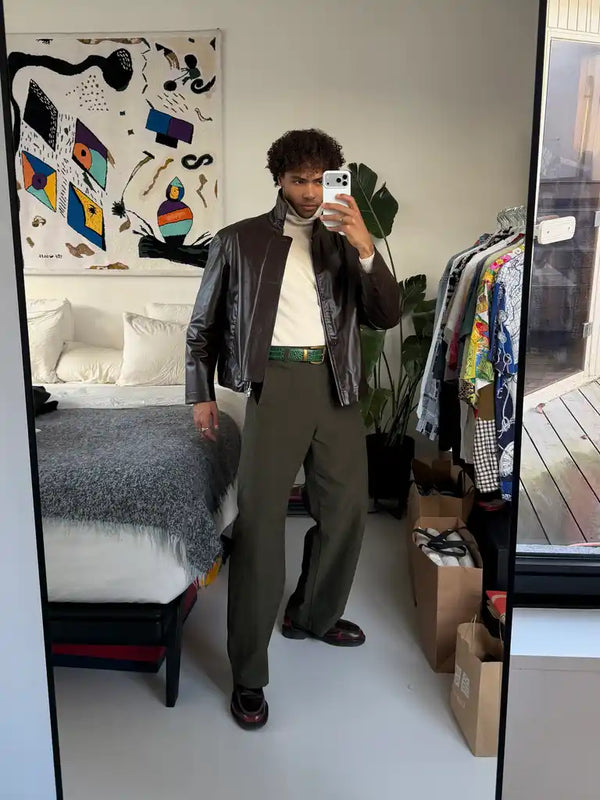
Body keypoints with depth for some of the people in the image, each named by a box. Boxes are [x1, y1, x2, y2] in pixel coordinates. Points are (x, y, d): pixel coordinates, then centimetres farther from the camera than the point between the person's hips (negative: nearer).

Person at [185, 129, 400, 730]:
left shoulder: (344, 242, 13)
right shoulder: (239, 240, 7)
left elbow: (386, 316, 1)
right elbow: (204, 324, 11)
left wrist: (365, 248, -12)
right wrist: (201, 394, 6)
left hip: (337, 384, 4)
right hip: (276, 382, -4)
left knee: (346, 510, 10)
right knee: (259, 521, -8)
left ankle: (312, 615, 35)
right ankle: (248, 673, 4)